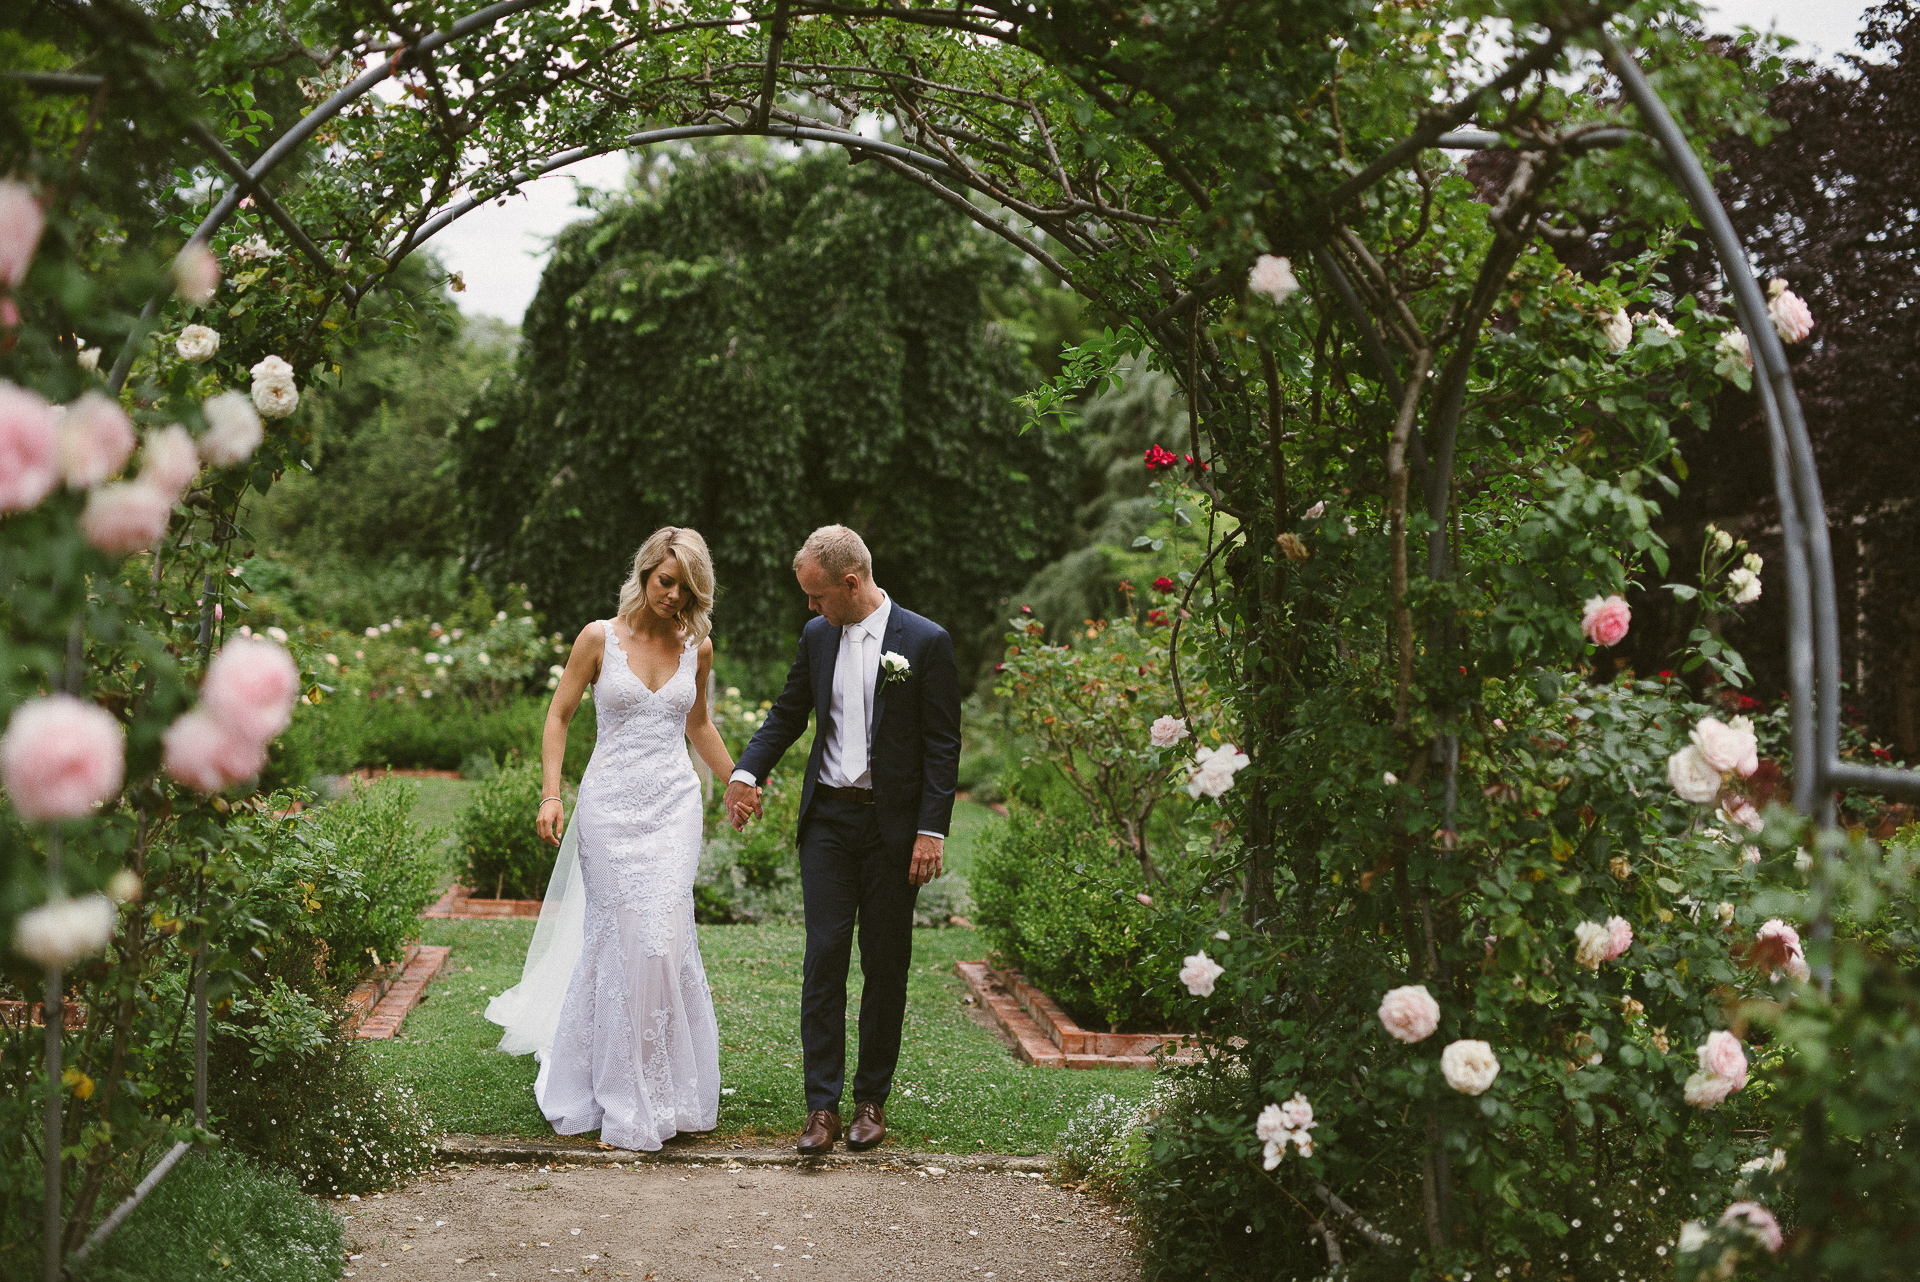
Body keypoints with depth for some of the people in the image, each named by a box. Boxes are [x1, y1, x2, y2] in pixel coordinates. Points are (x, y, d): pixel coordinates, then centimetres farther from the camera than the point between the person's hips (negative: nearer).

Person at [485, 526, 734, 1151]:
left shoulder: (697, 646, 7)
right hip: (611, 803, -2)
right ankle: (623, 1097, 12)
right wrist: (551, 795, -5)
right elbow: (558, 717, 4)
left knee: (666, 938, -6)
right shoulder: (600, 638, -2)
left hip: (674, 805, 2)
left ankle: (666, 1088, 10)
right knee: (620, 940, -2)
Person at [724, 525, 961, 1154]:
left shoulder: (926, 642, -7)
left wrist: (932, 831, -12)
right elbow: (787, 714, 16)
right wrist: (745, 773, 0)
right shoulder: (817, 636, 7)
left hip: (893, 826, -3)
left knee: (885, 964, 6)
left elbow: (943, 745, -6)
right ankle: (822, 1106, 2)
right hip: (828, 819, 3)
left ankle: (872, 1099, 19)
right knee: (824, 957, -2)